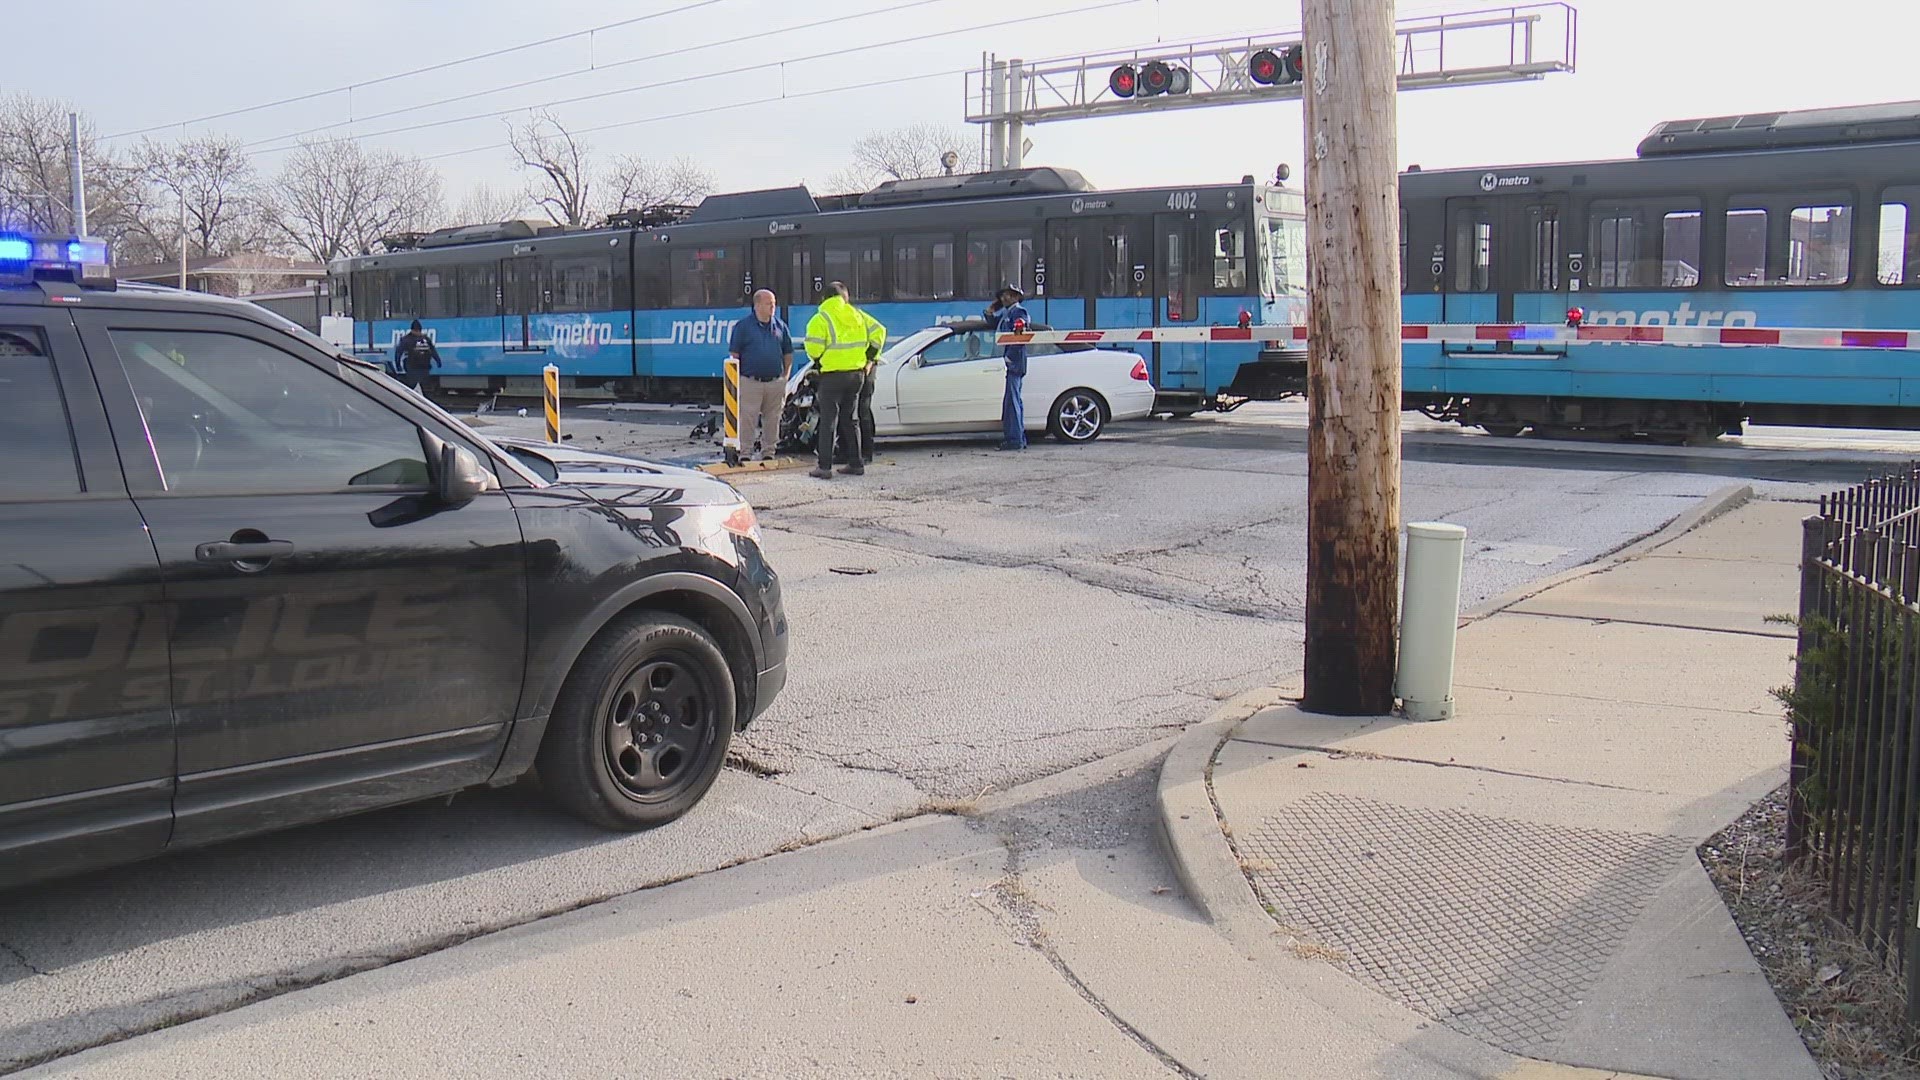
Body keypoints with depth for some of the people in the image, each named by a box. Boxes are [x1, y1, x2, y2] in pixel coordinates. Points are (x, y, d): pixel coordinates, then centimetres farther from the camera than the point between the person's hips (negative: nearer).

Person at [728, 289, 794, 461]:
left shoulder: (780, 326, 10)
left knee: (772, 420, 8)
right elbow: (734, 354, -1)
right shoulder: (743, 325, -1)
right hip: (750, 382, -4)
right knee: (747, 419, -7)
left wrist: (785, 377, 11)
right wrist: (737, 378, -6)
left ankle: (768, 452, 18)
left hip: (775, 382, 4)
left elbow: (788, 354, 17)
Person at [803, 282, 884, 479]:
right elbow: (879, 331, 8)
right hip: (857, 373, 6)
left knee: (828, 420, -2)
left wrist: (818, 360, 3)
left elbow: (813, 346, -18)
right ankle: (856, 463, 15)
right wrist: (869, 357, 14)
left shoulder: (820, 319, -9)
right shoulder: (857, 315, 9)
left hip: (832, 375, -5)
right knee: (850, 419, 15)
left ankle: (824, 467, -5)